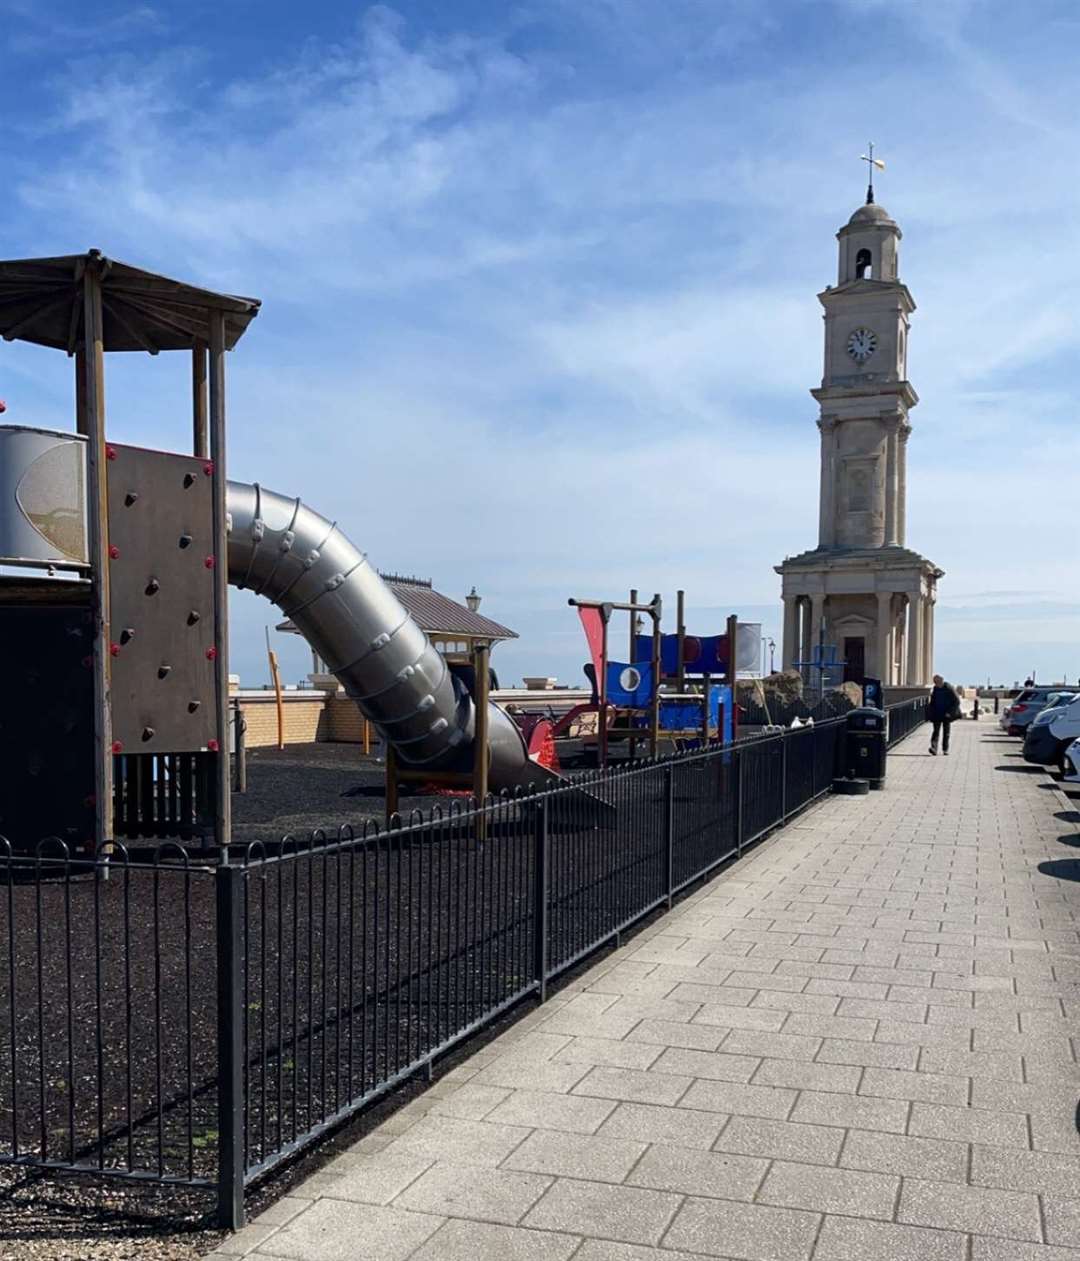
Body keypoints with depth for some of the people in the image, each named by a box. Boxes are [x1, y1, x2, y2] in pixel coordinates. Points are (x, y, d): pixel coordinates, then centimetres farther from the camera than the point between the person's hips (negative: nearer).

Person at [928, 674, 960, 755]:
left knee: (946, 732, 5)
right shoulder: (935, 689, 4)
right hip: (937, 714, 3)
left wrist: (950, 712, -15)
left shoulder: (949, 688, -9)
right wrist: (931, 711, 6)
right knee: (936, 730, -7)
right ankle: (934, 748, -17)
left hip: (946, 714, -3)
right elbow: (932, 701, 18)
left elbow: (956, 701, -9)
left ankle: (945, 749, 13)